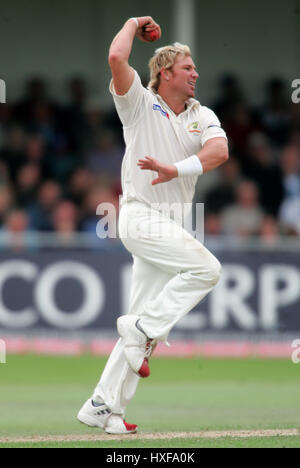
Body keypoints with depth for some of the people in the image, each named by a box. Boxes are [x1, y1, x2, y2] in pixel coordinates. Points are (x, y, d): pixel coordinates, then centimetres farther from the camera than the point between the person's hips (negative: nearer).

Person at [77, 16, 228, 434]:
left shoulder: (202, 116, 11)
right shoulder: (141, 105, -2)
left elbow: (219, 152, -10)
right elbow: (117, 58, -19)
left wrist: (175, 170, -25)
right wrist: (133, 24, -1)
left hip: (170, 226, 6)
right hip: (142, 216, -6)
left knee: (146, 316, 5)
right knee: (206, 267, -24)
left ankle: (103, 406, 8)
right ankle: (143, 329, -13)